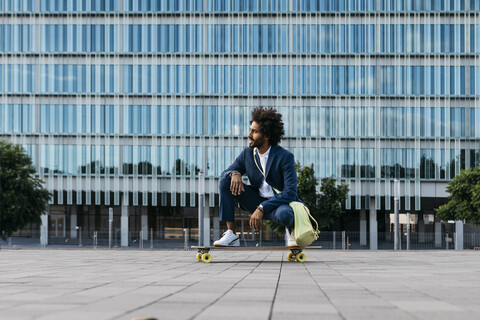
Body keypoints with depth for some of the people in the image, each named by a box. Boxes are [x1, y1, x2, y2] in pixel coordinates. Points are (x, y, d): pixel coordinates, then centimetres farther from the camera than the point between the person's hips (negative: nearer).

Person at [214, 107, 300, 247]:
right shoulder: (248, 153, -1)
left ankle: (291, 229, -1)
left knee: (283, 215, -42)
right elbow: (225, 172, 8)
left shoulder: (285, 157, -16)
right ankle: (231, 234, -14)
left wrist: (261, 208, -31)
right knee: (225, 180, -13)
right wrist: (235, 173, -19)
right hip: (258, 201, 5)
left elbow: (290, 192, -23)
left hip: (280, 203, -5)